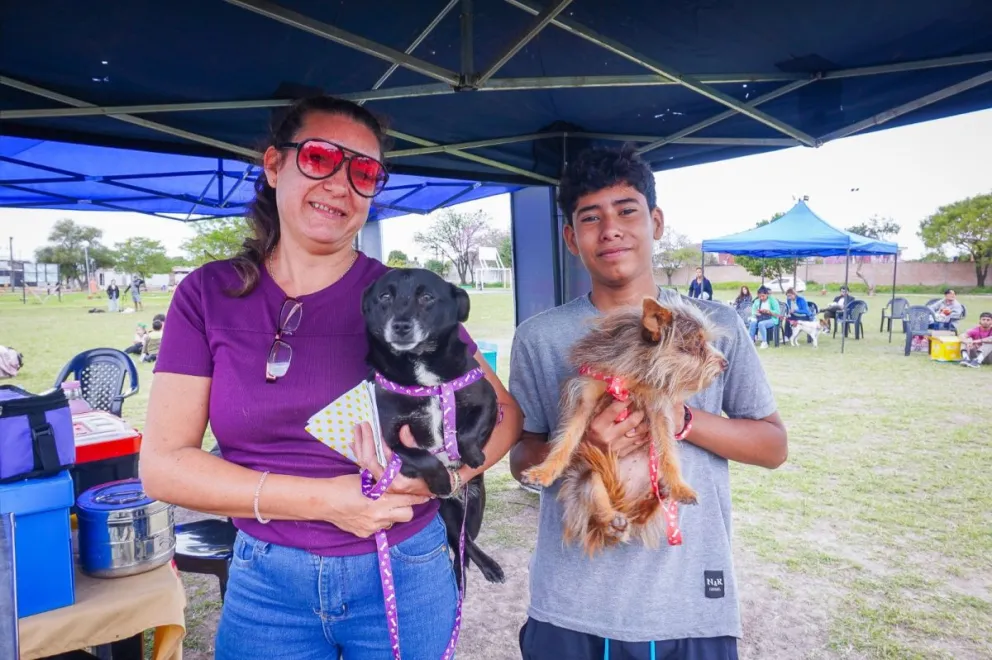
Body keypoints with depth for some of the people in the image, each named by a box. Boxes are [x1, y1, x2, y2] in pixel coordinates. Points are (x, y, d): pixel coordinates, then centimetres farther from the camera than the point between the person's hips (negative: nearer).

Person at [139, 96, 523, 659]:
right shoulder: (209, 294, -5)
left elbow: (504, 414, -3)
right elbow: (162, 464, -9)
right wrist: (322, 500, -19)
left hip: (407, 576, 0)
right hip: (266, 583, 1)